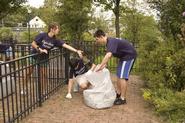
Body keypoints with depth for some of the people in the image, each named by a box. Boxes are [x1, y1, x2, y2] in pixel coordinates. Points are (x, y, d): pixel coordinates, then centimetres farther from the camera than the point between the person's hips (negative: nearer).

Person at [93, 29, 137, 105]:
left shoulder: (111, 42, -28)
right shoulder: (108, 42, 2)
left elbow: (108, 55, -42)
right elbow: (109, 55, 11)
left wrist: (101, 66, -38)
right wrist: (104, 64, 2)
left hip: (129, 55, -10)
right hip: (124, 56, 10)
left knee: (123, 76, -12)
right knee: (119, 75, 15)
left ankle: (122, 99, -6)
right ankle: (118, 93, 27)